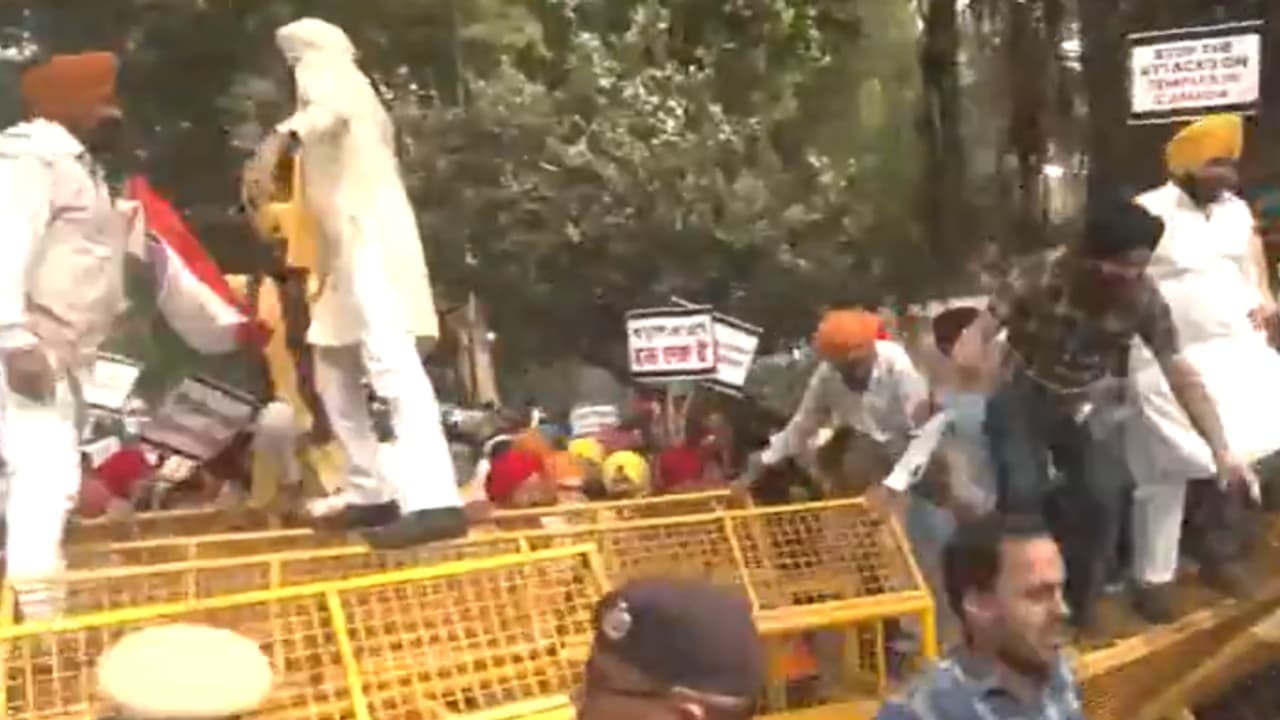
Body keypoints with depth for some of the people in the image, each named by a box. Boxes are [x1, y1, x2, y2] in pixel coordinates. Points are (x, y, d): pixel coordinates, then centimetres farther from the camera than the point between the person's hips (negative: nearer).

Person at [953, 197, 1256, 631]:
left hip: (1081, 409, 3)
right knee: (1024, 492, -23)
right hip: (1021, 400, -2)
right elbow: (980, 332, -22)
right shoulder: (1042, 275, -24)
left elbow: (1182, 375, -12)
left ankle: (1080, 599, 10)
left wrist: (1222, 449, -17)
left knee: (1106, 493, -16)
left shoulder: (1144, 299, -17)